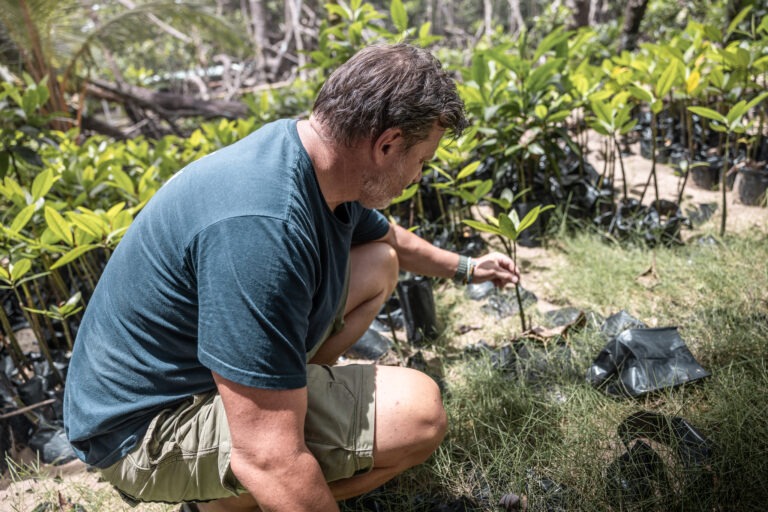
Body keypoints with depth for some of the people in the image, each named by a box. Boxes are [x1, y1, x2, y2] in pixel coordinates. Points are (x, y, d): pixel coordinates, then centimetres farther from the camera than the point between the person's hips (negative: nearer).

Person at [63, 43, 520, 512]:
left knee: (379, 265, 10)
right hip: (150, 428, -8)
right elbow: (267, 461, -33)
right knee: (418, 411, -23)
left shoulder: (319, 158, -6)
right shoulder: (261, 225, -36)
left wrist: (465, 267, 31)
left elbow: (391, 239, 18)